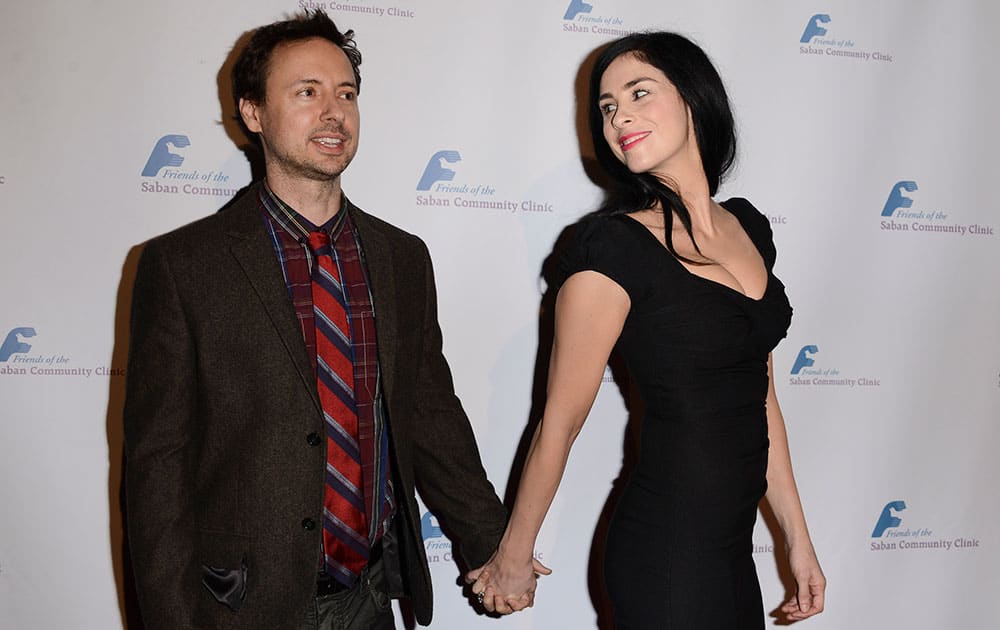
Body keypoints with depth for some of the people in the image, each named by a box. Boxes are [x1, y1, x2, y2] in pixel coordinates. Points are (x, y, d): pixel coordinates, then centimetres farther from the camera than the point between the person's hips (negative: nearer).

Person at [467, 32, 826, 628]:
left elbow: (760, 396, 10)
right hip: (667, 555, -7)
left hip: (734, 549, 7)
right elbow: (561, 422, -11)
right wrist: (513, 558, -1)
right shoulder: (614, 246, -16)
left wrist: (798, 537, 12)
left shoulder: (749, 225, 5)